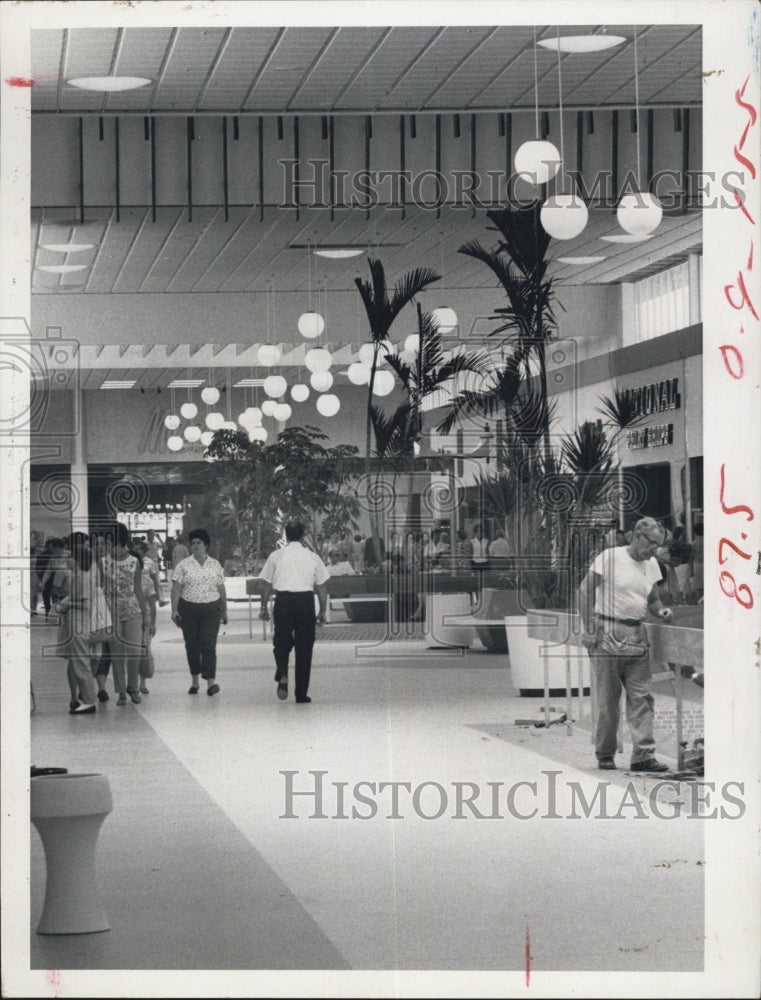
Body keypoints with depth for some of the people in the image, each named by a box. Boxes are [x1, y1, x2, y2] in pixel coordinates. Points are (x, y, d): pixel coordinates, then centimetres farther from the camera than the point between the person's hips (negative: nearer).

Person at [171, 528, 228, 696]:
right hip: (189, 608, 0)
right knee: (192, 645, 5)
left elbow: (221, 589, 14)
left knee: (209, 644, -10)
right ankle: (194, 680, 18)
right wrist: (174, 610, -8)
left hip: (211, 609, 0)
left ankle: (211, 681, -15)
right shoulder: (183, 565, 3)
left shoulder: (215, 565, 9)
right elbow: (176, 588, 0)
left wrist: (224, 610, 15)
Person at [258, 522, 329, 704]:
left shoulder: (276, 556, 3)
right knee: (304, 648, 6)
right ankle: (301, 694, 8)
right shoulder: (313, 557, 5)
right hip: (305, 601, 0)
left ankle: (282, 674, -14)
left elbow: (267, 585, 5)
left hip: (283, 600, 0)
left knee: (282, 642, 15)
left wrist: (264, 607, 13)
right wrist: (322, 612, 14)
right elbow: (322, 588, 6)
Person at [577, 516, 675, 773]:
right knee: (608, 698, 1)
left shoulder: (651, 565, 12)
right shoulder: (609, 558, -6)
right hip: (608, 635, -5)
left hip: (637, 636, 5)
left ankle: (643, 755, -3)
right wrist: (589, 629, -10)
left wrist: (661, 611, -2)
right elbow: (585, 590, -5)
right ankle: (605, 755, 11)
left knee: (641, 697, -2)